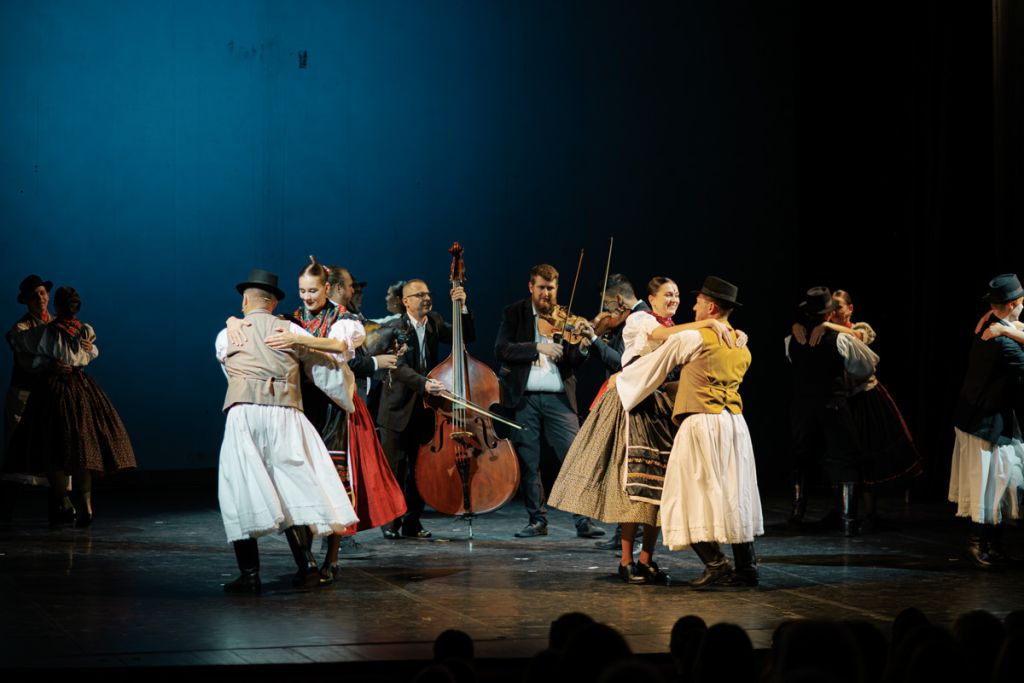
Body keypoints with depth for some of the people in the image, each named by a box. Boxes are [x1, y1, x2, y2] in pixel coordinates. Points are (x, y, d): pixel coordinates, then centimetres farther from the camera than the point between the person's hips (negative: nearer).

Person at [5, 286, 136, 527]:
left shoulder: (48, 333, -9)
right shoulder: (87, 332, 4)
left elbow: (15, 341, 4)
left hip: (54, 390, -4)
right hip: (83, 389, 4)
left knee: (54, 452, 1)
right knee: (82, 448, 7)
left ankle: (64, 505, -4)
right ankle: (86, 506, 2)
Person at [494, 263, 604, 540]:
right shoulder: (514, 314, 6)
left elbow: (570, 364, 4)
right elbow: (502, 350, -8)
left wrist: (582, 348, -17)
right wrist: (537, 348, -19)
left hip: (558, 398, 0)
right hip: (524, 399, 0)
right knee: (528, 463, 4)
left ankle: (583, 520, -3)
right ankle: (537, 520, 14)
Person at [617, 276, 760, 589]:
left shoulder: (692, 338, -6)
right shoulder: (742, 345, 14)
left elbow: (652, 366, 3)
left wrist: (620, 380, 19)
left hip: (702, 422, -7)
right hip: (735, 422, 7)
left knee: (695, 495, -2)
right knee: (735, 495, 10)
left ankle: (716, 564, -10)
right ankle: (746, 567, 10)